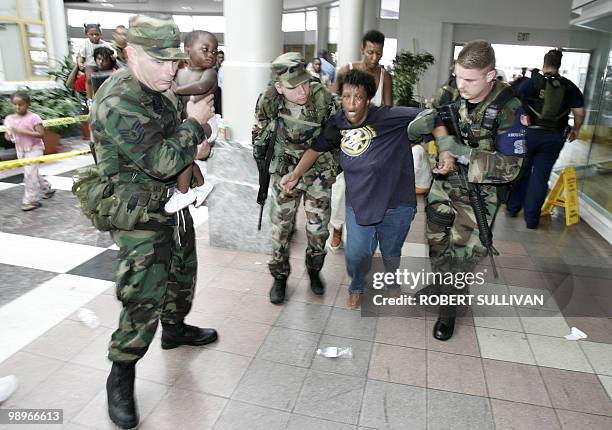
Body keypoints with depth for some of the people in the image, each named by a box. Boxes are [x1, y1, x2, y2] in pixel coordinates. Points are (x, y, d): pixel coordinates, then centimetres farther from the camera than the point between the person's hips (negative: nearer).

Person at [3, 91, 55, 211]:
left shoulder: (33, 118, -13)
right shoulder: (9, 119, 4)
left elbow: (41, 134, -20)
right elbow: (7, 133, 15)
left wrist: (23, 131, -25)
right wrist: (8, 136, -9)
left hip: (34, 149, -7)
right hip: (20, 150, 7)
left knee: (29, 173, -12)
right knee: (32, 173, 16)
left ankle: (32, 200, -3)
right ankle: (47, 189, 37)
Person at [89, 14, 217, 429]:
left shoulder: (161, 89, 5)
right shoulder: (116, 101, -25)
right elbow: (164, 162, -29)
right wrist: (194, 122, -16)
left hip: (174, 205, 9)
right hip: (140, 219, -9)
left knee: (183, 274, 23)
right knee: (145, 299, -3)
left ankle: (175, 328, 49)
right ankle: (121, 378, 19)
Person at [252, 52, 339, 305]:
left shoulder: (323, 98, -20)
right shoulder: (268, 100, -17)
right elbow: (260, 132, 4)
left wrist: (335, 164, 4)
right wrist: (260, 157, 9)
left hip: (319, 172, 0)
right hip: (285, 171, 1)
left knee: (318, 228, 6)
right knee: (281, 227, 4)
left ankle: (314, 270, 32)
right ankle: (279, 276, 23)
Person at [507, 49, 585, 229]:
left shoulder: (531, 81, -3)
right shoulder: (569, 87, 4)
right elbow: (580, 113, 6)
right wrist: (575, 130, 21)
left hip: (529, 133, -1)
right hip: (554, 138, 1)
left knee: (522, 171, 15)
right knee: (540, 177, 5)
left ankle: (513, 208, 25)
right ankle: (531, 218, 9)